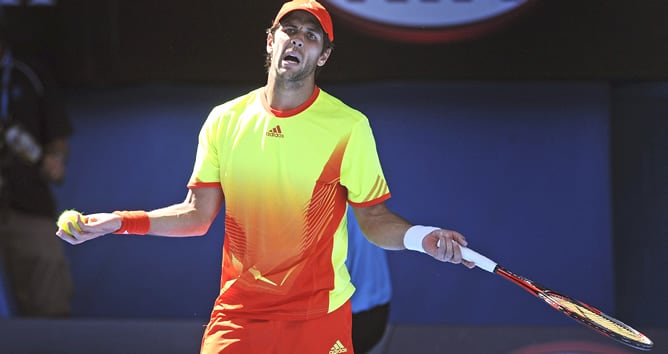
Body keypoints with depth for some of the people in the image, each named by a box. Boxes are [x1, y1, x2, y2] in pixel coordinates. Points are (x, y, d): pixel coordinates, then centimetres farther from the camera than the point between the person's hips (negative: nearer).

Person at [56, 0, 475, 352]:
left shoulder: (349, 126, -4)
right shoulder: (225, 120, 4)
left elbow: (373, 217, -2)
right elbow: (197, 215, 8)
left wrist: (418, 237, -22)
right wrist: (118, 222, -2)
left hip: (319, 317, -2)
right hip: (237, 314, 2)